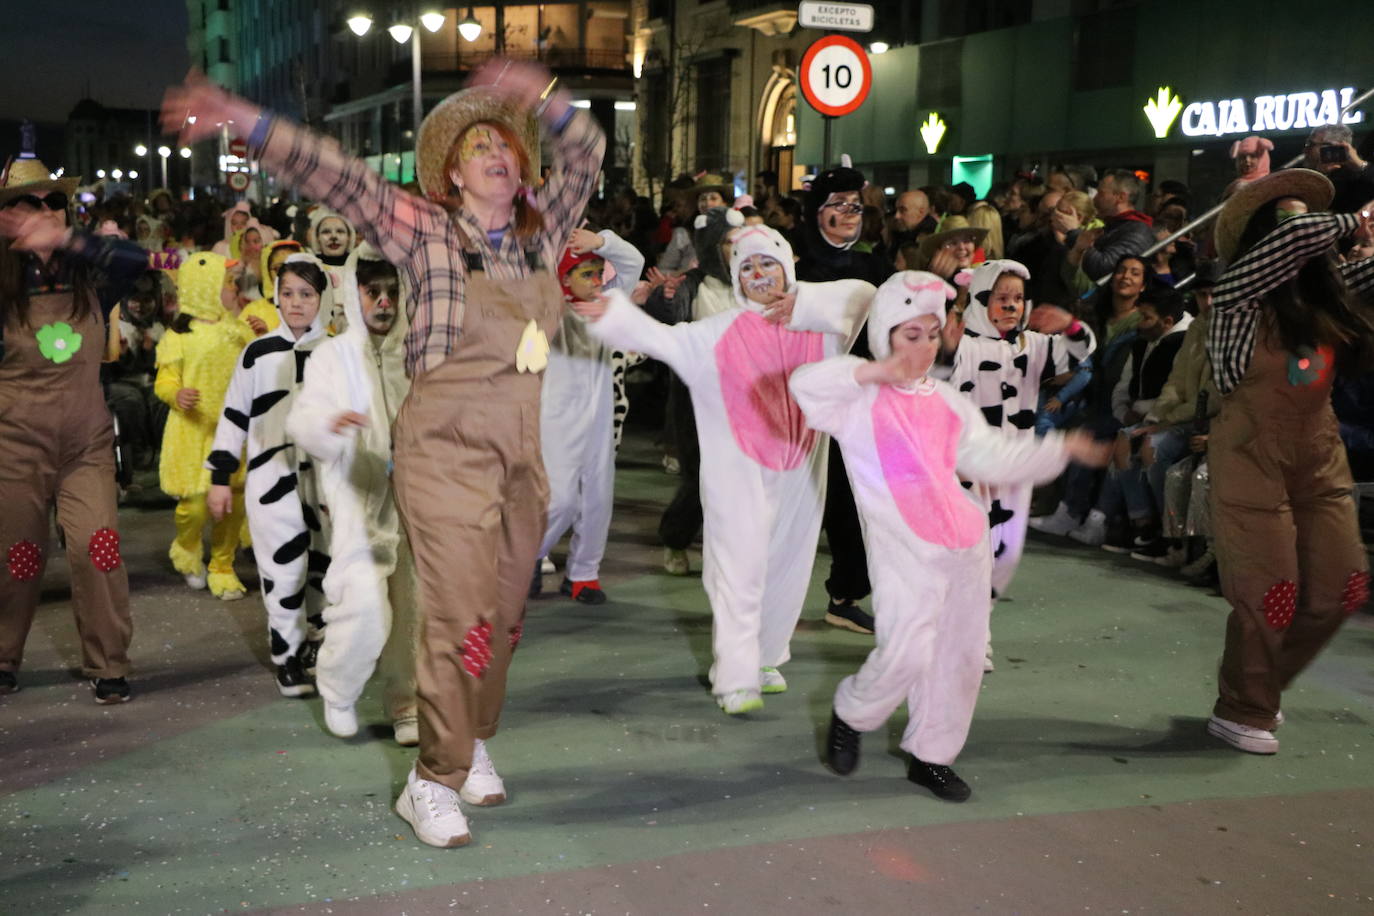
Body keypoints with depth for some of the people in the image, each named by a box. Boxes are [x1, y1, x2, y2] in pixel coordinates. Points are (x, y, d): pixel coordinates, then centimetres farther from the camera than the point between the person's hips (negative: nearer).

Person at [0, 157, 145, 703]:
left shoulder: (89, 281, 0)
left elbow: (136, 259, -18)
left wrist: (66, 240, -28)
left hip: (87, 443, 1)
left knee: (98, 547, -11)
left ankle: (107, 666, 3)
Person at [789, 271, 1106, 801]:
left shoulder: (946, 402, 16)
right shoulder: (861, 401, -4)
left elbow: (990, 456, 19)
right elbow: (805, 385, -21)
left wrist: (1059, 449, 14)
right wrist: (873, 372, -26)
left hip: (965, 543, 7)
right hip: (905, 550, -6)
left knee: (960, 654, 8)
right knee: (907, 653, -14)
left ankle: (931, 756, 24)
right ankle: (849, 717, 16)